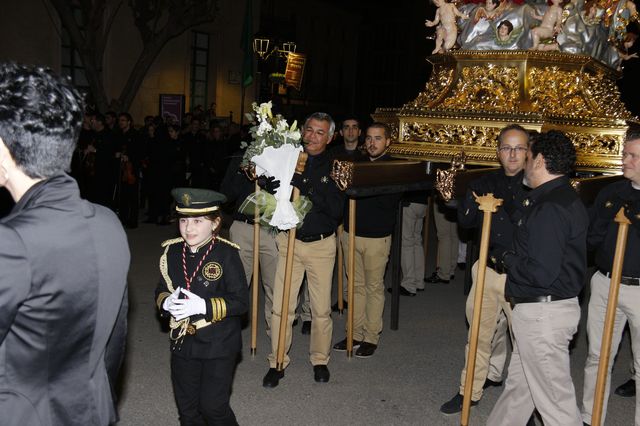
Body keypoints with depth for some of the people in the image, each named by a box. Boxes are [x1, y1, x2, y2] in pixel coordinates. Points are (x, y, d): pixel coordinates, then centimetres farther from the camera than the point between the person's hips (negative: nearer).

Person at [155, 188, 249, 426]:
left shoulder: (226, 254, -16)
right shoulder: (172, 252, -1)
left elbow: (241, 301, -16)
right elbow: (161, 290, 10)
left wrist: (204, 306, -27)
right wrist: (166, 302, -13)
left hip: (219, 346, -5)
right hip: (183, 343, 5)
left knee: (213, 406, 2)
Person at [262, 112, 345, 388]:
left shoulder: (334, 167, -3)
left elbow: (336, 209, -15)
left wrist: (307, 188, -25)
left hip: (321, 244, -1)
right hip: (289, 240, 1)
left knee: (321, 309, 7)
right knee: (281, 306, 0)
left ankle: (320, 360, 27)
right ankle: (277, 363, 16)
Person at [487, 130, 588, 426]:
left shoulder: (549, 207, -22)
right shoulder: (565, 199, 11)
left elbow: (542, 273, -26)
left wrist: (504, 257, -11)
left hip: (542, 312, -10)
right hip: (539, 308, 10)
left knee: (554, 396, 2)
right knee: (519, 381, 22)